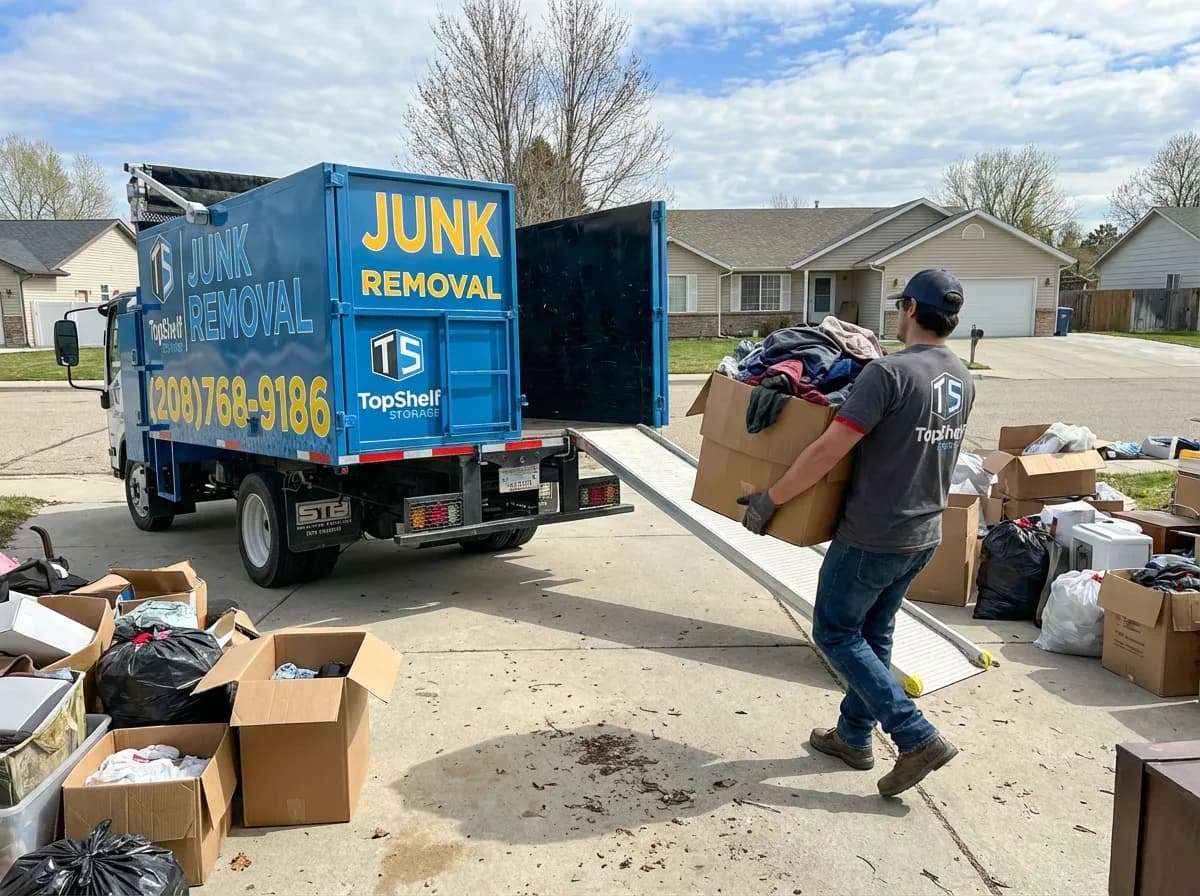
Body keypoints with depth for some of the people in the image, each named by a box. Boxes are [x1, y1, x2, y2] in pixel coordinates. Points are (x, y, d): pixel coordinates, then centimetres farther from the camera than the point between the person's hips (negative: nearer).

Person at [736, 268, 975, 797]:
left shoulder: (890, 373, -22)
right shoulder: (963, 381, 5)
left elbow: (828, 451, -25)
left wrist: (769, 500, -16)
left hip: (872, 537, -8)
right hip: (923, 536, 8)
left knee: (836, 633, 7)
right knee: (873, 634, 20)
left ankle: (917, 738, 4)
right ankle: (854, 737, 32)